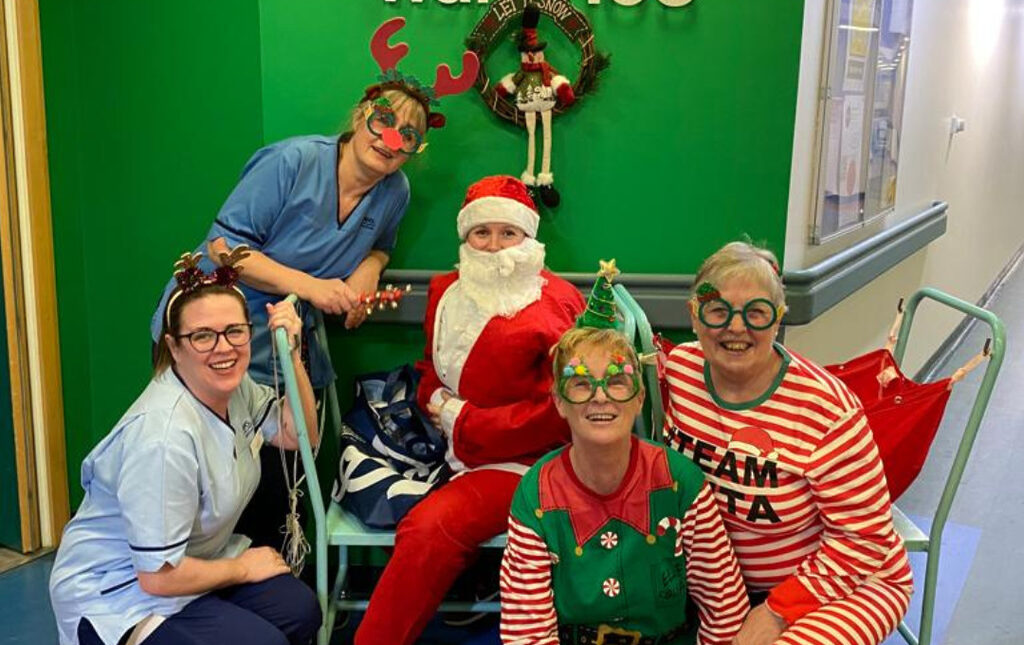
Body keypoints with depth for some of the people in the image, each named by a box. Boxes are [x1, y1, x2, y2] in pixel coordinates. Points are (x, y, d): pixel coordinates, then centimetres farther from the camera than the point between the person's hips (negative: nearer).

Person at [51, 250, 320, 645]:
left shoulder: (232, 385, -6)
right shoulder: (164, 436, -31)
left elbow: (298, 436, 6)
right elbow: (158, 576, -28)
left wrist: (291, 355, -8)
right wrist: (243, 568, -11)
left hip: (188, 560, 8)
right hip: (115, 594, -8)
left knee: (301, 612, -6)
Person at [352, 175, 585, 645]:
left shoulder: (556, 304, -8)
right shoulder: (447, 292, 11)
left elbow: (556, 412, -12)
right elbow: (431, 369, 24)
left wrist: (464, 421, -13)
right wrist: (437, 402, -1)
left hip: (522, 464, -6)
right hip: (456, 455, 7)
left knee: (429, 528, -27)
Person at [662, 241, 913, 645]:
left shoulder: (826, 410, -25)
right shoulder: (679, 369, -10)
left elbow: (863, 538, -18)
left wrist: (778, 611, -20)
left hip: (846, 579, -4)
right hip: (723, 577, 5)